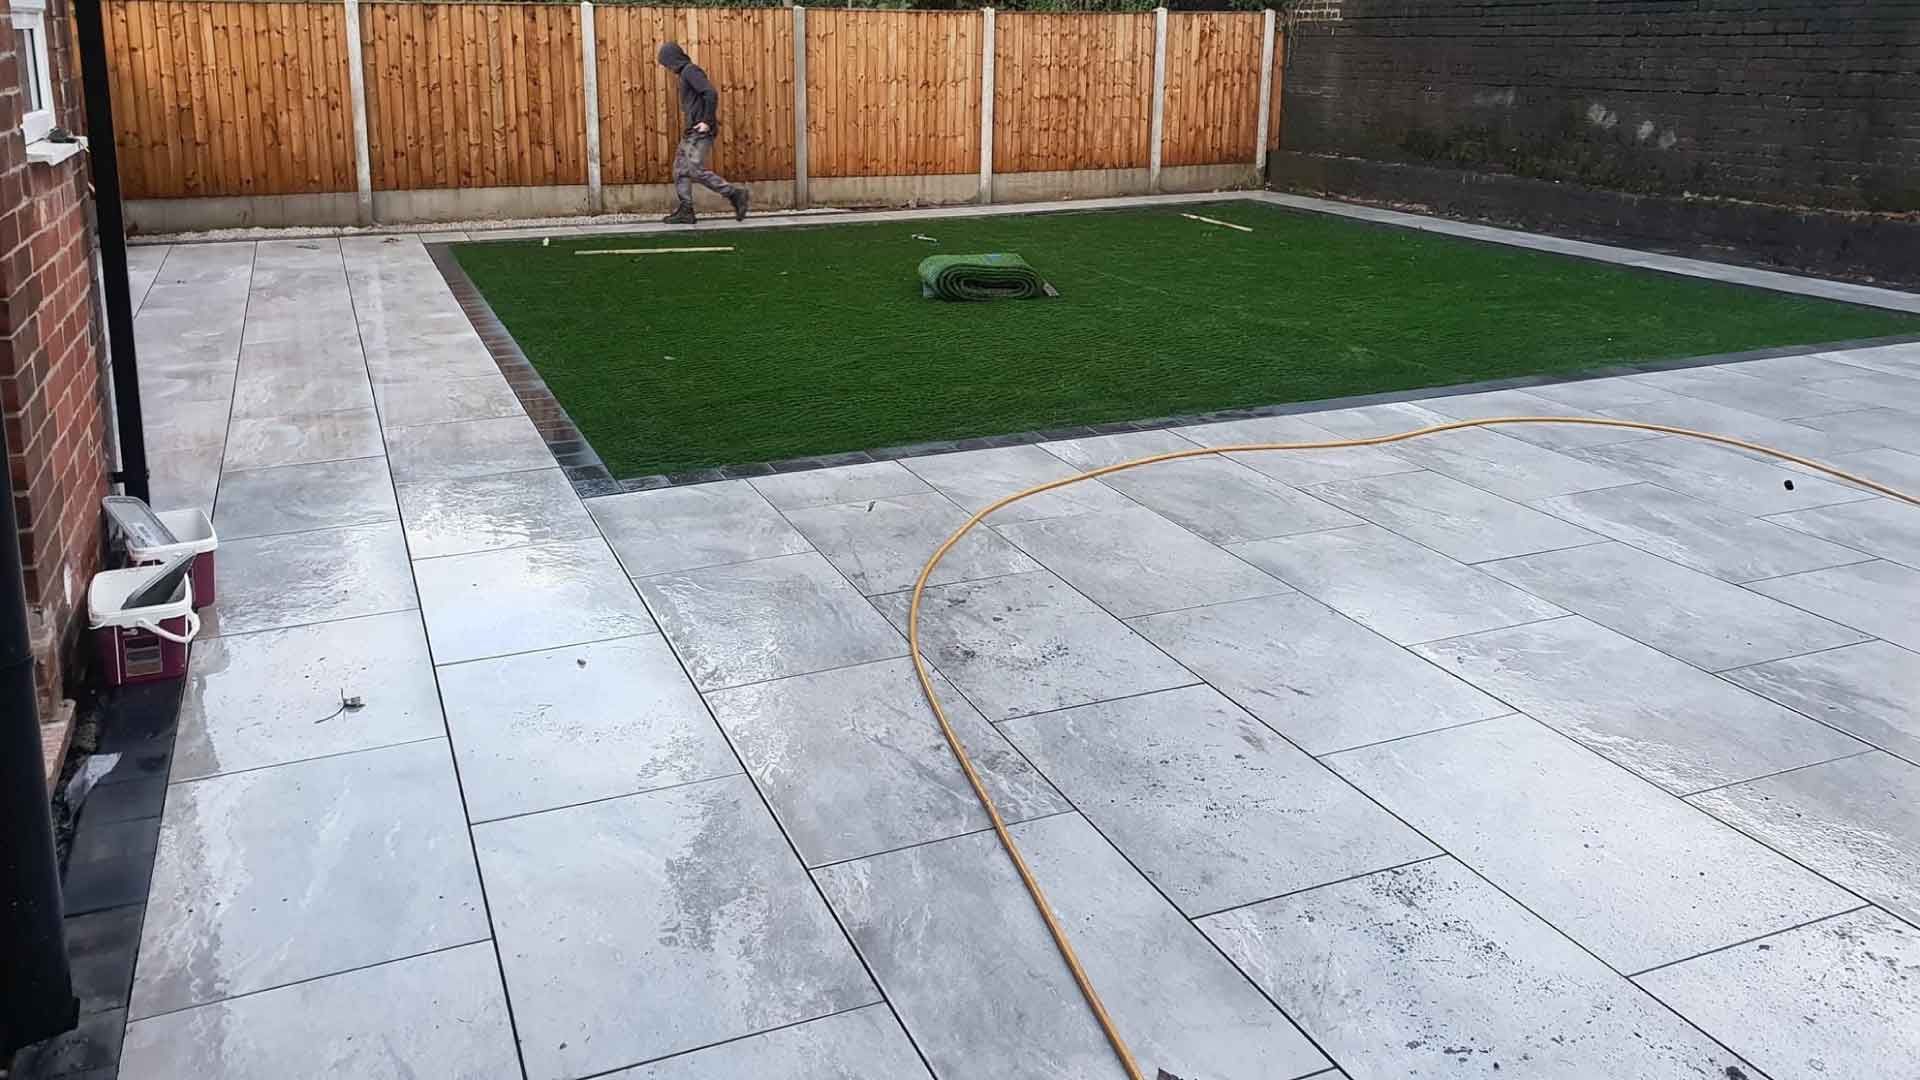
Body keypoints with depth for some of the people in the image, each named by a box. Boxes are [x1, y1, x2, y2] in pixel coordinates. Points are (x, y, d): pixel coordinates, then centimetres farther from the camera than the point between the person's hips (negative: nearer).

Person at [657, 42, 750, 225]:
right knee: (680, 168, 9)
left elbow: (711, 93, -22)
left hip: (700, 131, -10)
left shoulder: (690, 71, -11)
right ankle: (685, 211, 10)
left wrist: (708, 121, -20)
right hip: (692, 132, 10)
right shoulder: (686, 72, 19)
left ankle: (734, 194, -7)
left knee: (696, 170, -12)